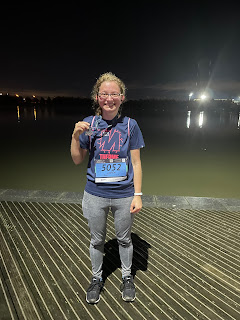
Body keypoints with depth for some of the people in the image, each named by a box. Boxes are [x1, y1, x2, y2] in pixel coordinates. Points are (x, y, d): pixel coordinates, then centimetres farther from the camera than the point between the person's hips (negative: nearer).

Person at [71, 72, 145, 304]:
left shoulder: (130, 125, -5)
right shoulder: (89, 124, -3)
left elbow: (136, 163, -2)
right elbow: (77, 160, 2)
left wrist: (137, 195, -6)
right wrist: (75, 136, -15)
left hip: (124, 195, 0)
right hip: (95, 194, 1)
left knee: (124, 239, 18)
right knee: (96, 240, 18)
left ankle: (127, 277, 44)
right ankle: (96, 278, 43)